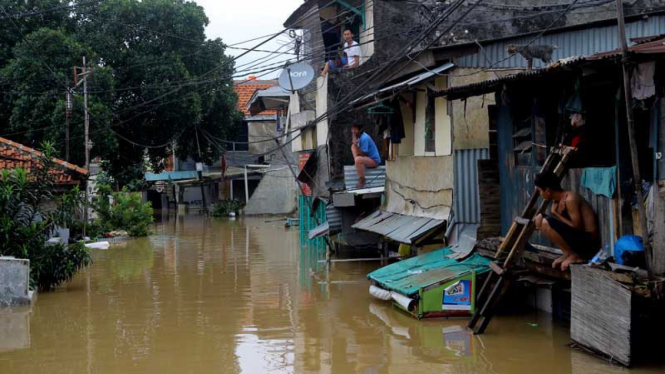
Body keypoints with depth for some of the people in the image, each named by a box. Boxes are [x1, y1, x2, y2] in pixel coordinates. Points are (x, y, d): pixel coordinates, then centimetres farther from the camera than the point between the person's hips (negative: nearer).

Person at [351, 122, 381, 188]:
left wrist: (356, 145, -32)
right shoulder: (359, 136, 4)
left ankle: (362, 181, -23)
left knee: (358, 160, -37)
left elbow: (363, 154, -26)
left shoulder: (364, 138, -25)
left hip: (374, 160, -10)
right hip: (367, 157, 10)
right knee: (353, 146, 7)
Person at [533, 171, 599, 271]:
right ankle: (568, 254, 7)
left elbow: (577, 227, -20)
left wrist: (557, 215, -12)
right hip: (575, 237, 9)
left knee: (546, 223, -23)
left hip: (587, 240, -9)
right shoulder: (557, 201, 9)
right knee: (539, 219, 9)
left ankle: (574, 256, -8)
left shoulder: (570, 199, -19)